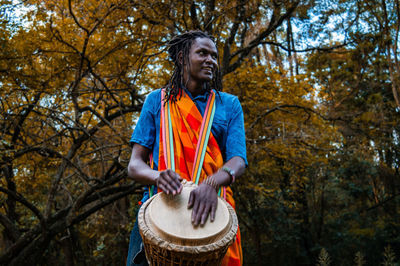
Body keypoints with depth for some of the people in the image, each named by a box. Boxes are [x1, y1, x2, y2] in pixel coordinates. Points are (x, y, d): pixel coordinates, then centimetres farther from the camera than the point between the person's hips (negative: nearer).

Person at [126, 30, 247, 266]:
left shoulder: (229, 105, 12)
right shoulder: (157, 100, 10)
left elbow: (238, 161, -1)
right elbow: (135, 165, 4)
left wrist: (211, 184, -24)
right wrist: (158, 176, -20)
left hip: (210, 211, 1)